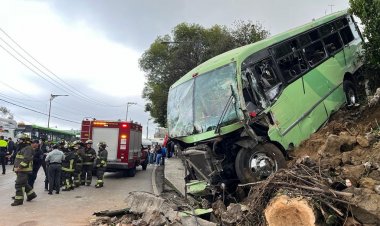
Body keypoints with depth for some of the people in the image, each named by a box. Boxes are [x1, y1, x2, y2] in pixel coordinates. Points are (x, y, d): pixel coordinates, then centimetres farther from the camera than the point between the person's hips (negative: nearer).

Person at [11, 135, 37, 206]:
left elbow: (27, 159, -27)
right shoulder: (23, 148, 18)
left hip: (24, 170, -11)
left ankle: (19, 200, -1)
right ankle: (31, 194, 29)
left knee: (19, 184, -7)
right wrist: (16, 167, 20)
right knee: (24, 183, 18)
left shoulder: (28, 148, -15)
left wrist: (20, 167, -29)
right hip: (21, 170, 11)